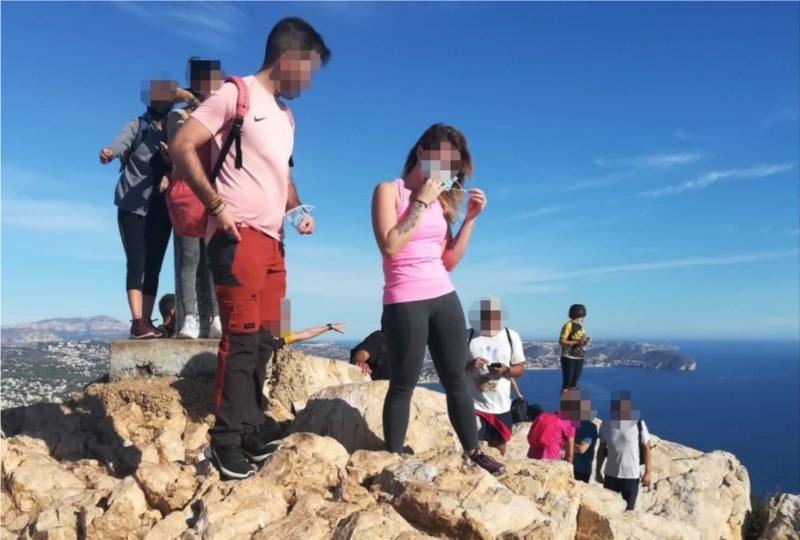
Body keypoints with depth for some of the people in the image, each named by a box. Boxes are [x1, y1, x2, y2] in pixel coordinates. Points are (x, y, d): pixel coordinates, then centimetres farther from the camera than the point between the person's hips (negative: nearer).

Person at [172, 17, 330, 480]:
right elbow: (183, 146, -10)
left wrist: (299, 210, 11)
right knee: (242, 336, -10)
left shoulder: (286, 115, 21)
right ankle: (227, 439, 0)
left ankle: (250, 431, 19)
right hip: (239, 237, -8)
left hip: (273, 241, 8)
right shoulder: (235, 94, -3)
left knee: (265, 339, 9)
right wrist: (216, 204, -15)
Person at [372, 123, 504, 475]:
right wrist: (421, 203, -12)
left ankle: (473, 452, 20)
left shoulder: (440, 198, 12)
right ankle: (393, 458, 12)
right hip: (404, 302, -5)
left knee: (457, 379, 10)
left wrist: (470, 218, 3)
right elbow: (391, 246, -17)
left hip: (444, 298, 5)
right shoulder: (389, 190, -2)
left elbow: (449, 260, 10)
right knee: (403, 384, 1)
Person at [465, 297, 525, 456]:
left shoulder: (512, 336, 1)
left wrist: (506, 370, -17)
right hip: (474, 405, -2)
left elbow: (520, 369, 5)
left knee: (498, 451, 15)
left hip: (501, 406, 2)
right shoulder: (468, 336, -4)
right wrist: (470, 365, -21)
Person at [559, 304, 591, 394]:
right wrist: (576, 342, -24)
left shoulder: (580, 326, 14)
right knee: (567, 383, -6)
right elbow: (562, 341, -16)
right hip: (569, 358, -8)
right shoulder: (568, 325, -10)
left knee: (574, 384, 9)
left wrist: (586, 341, -2)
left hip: (579, 358, 8)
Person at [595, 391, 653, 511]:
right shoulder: (606, 425, -3)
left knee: (628, 510, 9)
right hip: (611, 475, 3)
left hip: (631, 476, -2)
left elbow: (646, 448, -4)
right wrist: (598, 471, 11)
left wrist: (648, 472, -6)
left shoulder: (638, 424, -11)